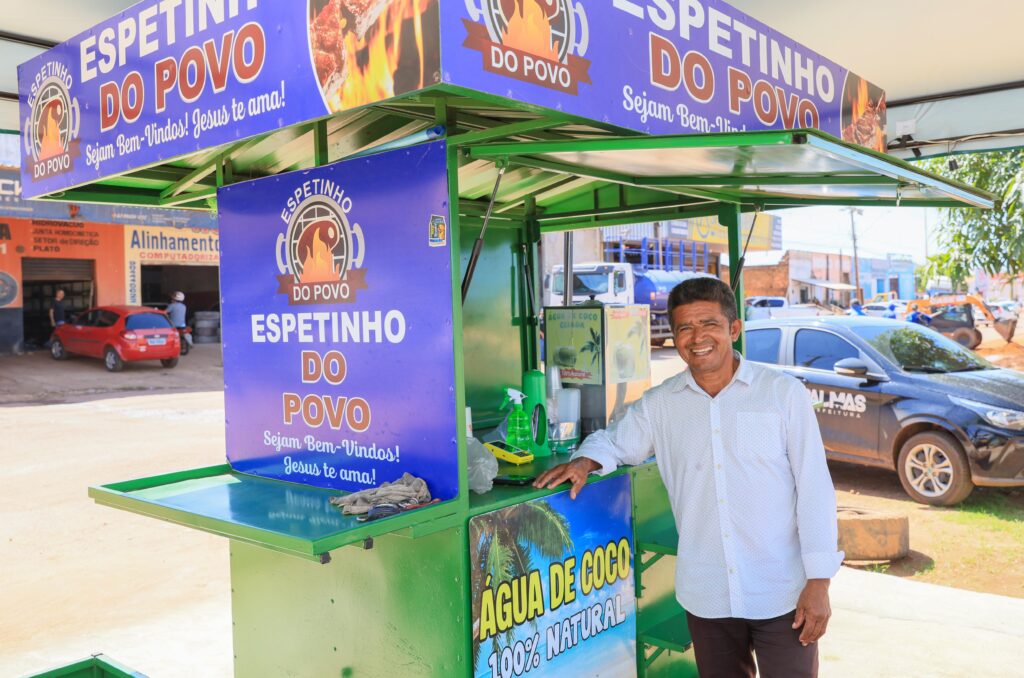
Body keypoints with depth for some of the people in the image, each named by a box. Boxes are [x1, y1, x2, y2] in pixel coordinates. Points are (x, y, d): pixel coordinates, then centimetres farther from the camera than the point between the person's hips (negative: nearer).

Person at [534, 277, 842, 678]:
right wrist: (586, 461, -7)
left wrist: (819, 581, -8)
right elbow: (614, 441, 17)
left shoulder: (784, 393, -5)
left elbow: (814, 489, -5)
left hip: (781, 594, -2)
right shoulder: (660, 404, 3)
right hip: (706, 596, 3)